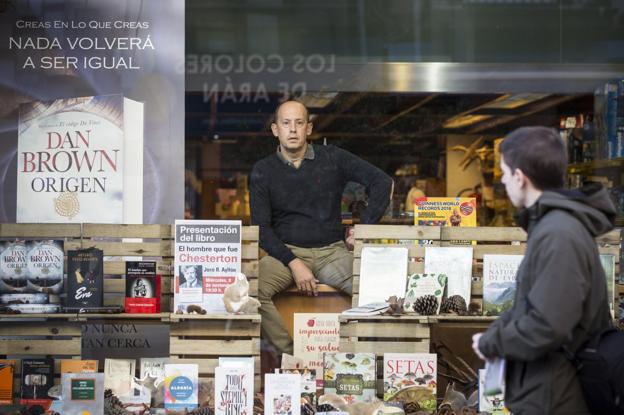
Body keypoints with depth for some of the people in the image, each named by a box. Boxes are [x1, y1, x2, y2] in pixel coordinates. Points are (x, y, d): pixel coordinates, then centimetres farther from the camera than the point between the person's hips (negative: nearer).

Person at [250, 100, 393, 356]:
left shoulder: (332, 159, 5)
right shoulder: (263, 171, 4)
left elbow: (382, 182, 4)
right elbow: (261, 227, -2)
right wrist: (294, 264, -16)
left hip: (331, 252, 0)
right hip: (286, 252, 0)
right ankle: (290, 353, -19)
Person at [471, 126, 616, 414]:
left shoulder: (558, 235, -23)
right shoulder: (553, 224, 9)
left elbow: (547, 327, -27)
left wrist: (491, 344, -13)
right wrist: (494, 332, 2)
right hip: (545, 389, 9)